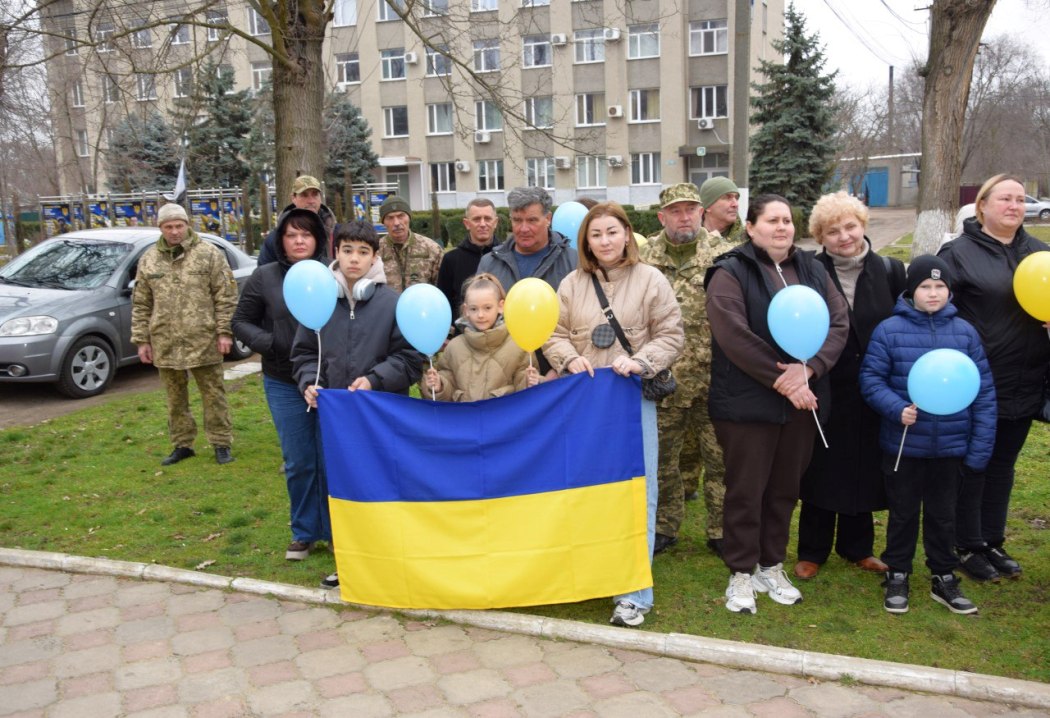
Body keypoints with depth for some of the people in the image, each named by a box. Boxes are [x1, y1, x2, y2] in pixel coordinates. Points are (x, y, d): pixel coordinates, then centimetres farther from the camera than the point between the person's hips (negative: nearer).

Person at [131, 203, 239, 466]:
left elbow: (226, 297, -4)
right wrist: (141, 340, 6)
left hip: (204, 341, -3)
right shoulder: (149, 260, 8)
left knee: (213, 394, 5)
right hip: (165, 343, 4)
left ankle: (221, 443, 15)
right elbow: (141, 305, 11)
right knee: (175, 397, 13)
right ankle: (182, 445, 25)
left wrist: (224, 332, -10)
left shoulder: (209, 254, -2)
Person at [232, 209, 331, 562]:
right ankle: (304, 532, 26)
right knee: (298, 463, 10)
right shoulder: (264, 277, 1)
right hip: (284, 384, 2)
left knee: (331, 461, 7)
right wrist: (270, 343, -10)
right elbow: (241, 322, 7)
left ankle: (335, 530, 23)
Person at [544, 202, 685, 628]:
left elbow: (671, 335, -1)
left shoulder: (650, 280, 0)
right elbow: (554, 334, 8)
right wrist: (569, 358, -11)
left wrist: (640, 361, -16)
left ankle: (634, 593, 6)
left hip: (633, 397, -2)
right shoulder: (572, 283, 7)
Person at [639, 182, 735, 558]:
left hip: (715, 379, -1)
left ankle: (721, 531, 23)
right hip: (664, 379, 2)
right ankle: (664, 527, 29)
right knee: (661, 457, 12)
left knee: (721, 457, 7)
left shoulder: (724, 254, 0)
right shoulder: (644, 259, 5)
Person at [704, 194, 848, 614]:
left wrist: (808, 369, -15)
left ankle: (772, 567, 29)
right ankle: (742, 575, 17)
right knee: (746, 491, 3)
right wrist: (781, 381, -18)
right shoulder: (731, 273, -6)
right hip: (747, 403, -5)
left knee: (785, 489, 14)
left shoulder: (811, 270, 12)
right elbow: (734, 335, -17)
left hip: (801, 401, 5)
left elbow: (838, 323, 2)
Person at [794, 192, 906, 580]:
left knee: (866, 469, 13)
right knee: (822, 470, 7)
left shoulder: (889, 271, 1)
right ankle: (812, 551, 23)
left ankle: (857, 546, 31)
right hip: (825, 389, -2)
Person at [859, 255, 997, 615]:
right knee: (903, 513, 14)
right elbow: (870, 379, -6)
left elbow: (984, 392, 1)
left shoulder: (964, 332, -2)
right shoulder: (889, 330, -9)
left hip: (950, 446, 2)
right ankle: (897, 576, 30)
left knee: (943, 515, 17)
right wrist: (897, 408, -23)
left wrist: (981, 446, -2)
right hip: (902, 445, -2)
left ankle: (944, 578, 33)